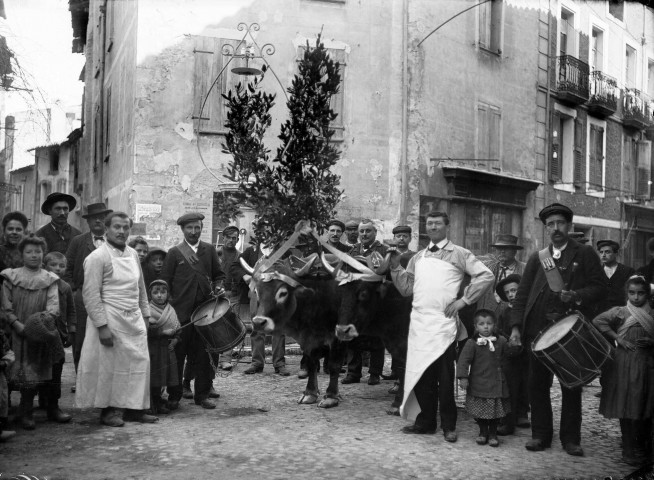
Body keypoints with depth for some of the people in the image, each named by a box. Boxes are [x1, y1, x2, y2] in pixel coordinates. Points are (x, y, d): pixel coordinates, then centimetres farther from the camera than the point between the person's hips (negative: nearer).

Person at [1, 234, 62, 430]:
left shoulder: (49, 279, 7)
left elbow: (54, 303, -4)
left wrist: (48, 316, -23)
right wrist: (18, 324, -13)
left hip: (41, 333, 1)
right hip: (19, 333, -1)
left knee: (42, 372, 5)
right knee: (25, 374, -3)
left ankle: (52, 409, 14)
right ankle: (25, 413, 7)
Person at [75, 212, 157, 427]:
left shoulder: (133, 254, 11)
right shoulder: (97, 257, -9)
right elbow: (91, 295, -13)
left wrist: (145, 315, 15)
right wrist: (102, 326, -17)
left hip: (134, 319, 7)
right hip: (111, 319, -7)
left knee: (139, 363, 5)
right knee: (109, 366, 0)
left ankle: (134, 408, 15)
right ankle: (108, 411, 14)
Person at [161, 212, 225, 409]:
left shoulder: (209, 250, 11)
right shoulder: (174, 252, 3)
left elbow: (218, 274, 17)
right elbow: (165, 282, 2)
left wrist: (218, 287, -3)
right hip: (181, 312, -2)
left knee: (203, 354, 4)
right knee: (178, 354, 1)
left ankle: (202, 394, 14)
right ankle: (174, 396, 12)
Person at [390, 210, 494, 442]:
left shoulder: (458, 254, 3)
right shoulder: (418, 257, 18)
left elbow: (486, 276, -4)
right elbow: (406, 288, 16)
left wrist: (464, 300, -7)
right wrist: (396, 266, 3)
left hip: (444, 322, -5)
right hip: (419, 321, 5)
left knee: (444, 377, -3)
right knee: (420, 374, 7)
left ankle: (449, 426, 9)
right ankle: (425, 421, 19)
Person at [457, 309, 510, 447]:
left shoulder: (501, 341, 2)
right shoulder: (472, 343, -8)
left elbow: (507, 357, 17)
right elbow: (463, 360, -12)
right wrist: (463, 377, -18)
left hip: (496, 384, 2)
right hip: (478, 383, -2)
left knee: (496, 410, 6)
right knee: (480, 411, 6)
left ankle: (493, 433, 25)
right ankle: (483, 432, 27)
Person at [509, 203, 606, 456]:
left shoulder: (585, 254, 5)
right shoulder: (537, 258, 11)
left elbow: (599, 287, -1)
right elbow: (522, 294, 8)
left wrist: (576, 296, -19)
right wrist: (516, 326, -1)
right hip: (539, 329, 2)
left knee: (572, 387, 5)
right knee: (537, 385, 5)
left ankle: (571, 439, 17)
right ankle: (540, 435, 17)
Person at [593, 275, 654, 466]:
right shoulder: (620, 312, 2)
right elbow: (598, 321, -7)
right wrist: (617, 338, -10)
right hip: (623, 363, -2)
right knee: (626, 408, 0)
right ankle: (629, 450, 9)